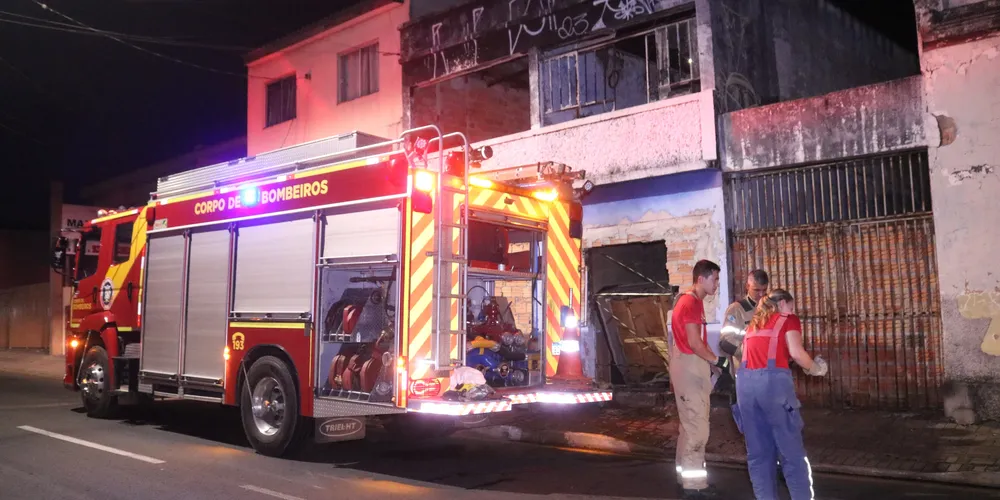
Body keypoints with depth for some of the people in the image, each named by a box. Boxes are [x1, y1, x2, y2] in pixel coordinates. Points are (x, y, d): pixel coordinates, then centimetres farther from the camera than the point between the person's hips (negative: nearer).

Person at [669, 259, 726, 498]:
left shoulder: (693, 302, 15)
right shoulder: (691, 303, -17)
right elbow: (694, 342, -21)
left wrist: (709, 363, 11)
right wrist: (716, 360, -8)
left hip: (692, 366, 11)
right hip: (689, 367, -11)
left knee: (690, 425, 17)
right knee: (697, 427, -7)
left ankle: (687, 476, 27)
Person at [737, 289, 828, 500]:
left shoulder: (754, 324, 27)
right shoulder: (788, 320, 11)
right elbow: (795, 352, -3)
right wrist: (815, 369, 13)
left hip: (745, 381, 5)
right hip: (773, 380, -5)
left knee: (758, 450, 10)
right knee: (791, 449, 3)